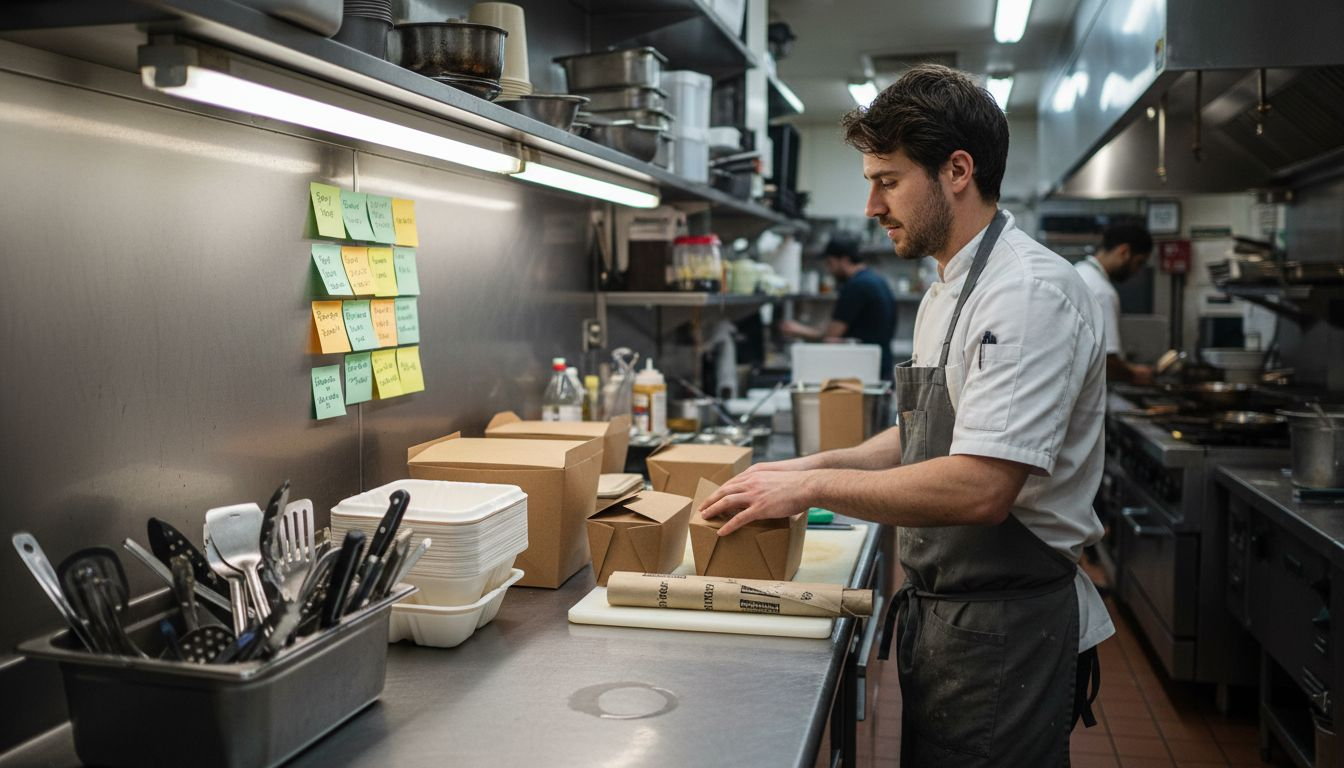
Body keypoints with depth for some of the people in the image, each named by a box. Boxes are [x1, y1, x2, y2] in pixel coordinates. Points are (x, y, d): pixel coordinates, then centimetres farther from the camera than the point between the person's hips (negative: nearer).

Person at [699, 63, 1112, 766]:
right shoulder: (949, 292, 13)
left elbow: (980, 488, -29)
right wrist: (817, 464, 7)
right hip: (944, 616, 9)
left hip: (1004, 630, -9)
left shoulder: (1030, 294, -20)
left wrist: (813, 487, -21)